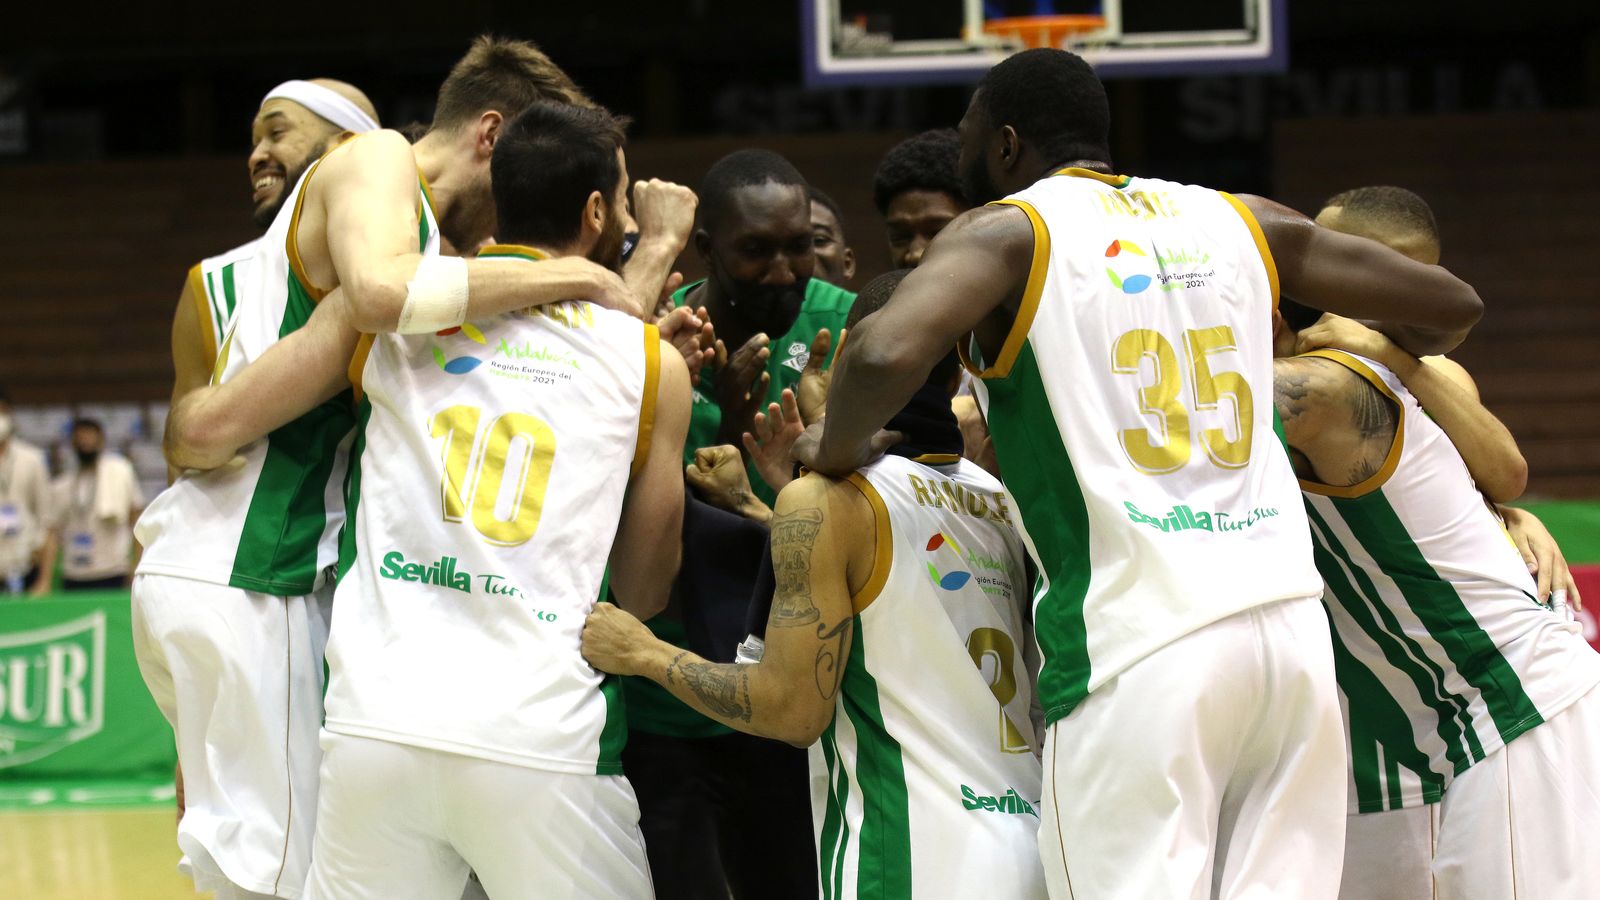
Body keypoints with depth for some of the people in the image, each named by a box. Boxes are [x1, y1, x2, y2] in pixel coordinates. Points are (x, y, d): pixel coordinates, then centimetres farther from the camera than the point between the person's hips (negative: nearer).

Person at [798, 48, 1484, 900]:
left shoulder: (1004, 231, 3)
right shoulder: (1241, 222, 17)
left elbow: (886, 352, -17)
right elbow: (1450, 306, 23)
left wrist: (834, 448, 3)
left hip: (1138, 645, -5)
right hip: (1290, 625, 5)